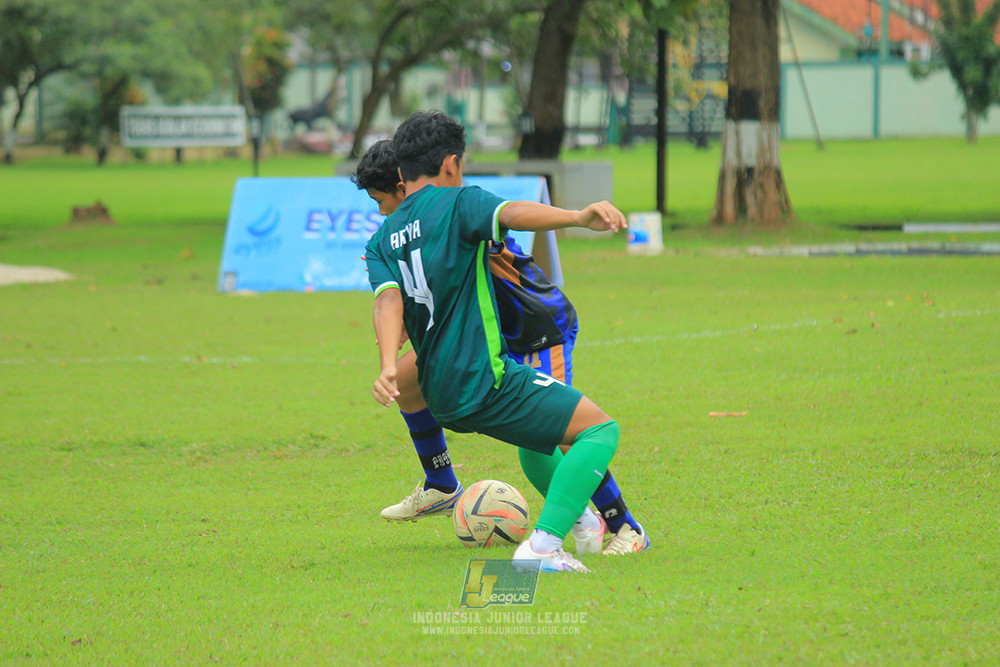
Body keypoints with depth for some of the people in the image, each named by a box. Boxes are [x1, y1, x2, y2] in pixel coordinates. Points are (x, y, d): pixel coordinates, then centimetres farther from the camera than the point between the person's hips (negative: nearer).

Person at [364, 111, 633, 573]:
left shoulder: (380, 242, 12)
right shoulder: (457, 203, -4)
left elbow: (388, 299, -5)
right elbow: (511, 213, -24)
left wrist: (388, 366, -21)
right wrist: (578, 217, -38)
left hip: (440, 396, 8)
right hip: (484, 379, -8)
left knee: (537, 427, 35)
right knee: (599, 428, -7)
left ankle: (575, 514, 51)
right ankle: (542, 545, -22)